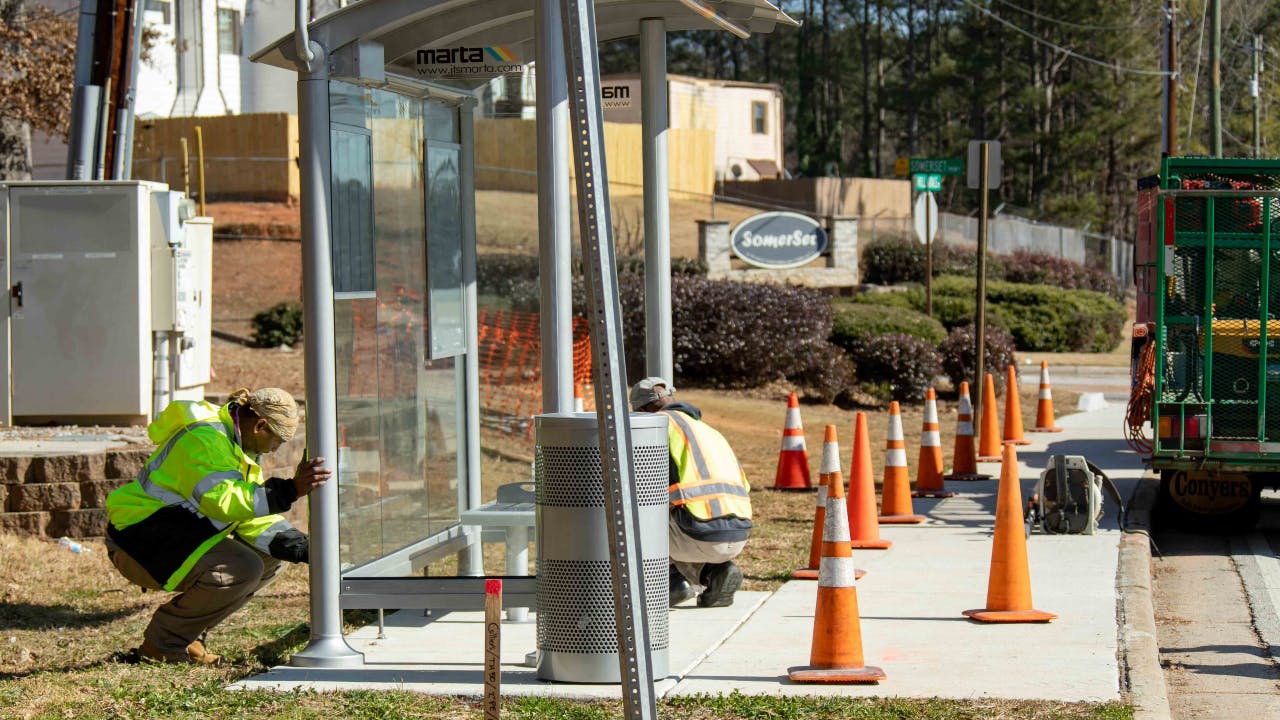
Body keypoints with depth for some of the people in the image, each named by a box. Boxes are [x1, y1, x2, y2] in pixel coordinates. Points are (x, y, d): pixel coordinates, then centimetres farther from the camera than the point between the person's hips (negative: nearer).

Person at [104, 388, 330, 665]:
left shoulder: (239, 446, 12)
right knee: (242, 568, -27)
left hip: (181, 536, 11)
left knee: (269, 558, 7)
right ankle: (164, 641, -11)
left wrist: (304, 549, -4)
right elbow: (224, 502, -36)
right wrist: (290, 490, -39)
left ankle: (188, 631, 7)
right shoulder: (205, 439, -21)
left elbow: (255, 520, 8)